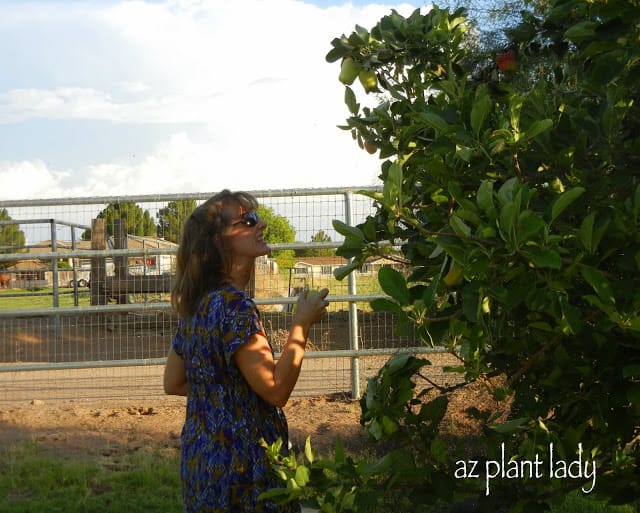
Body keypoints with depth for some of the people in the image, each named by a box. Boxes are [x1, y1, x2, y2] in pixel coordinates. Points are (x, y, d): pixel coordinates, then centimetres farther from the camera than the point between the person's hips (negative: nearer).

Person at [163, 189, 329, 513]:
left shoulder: (196, 303, 6)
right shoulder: (234, 304, -20)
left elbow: (173, 383, 14)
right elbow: (276, 389, -23)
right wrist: (301, 324, -16)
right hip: (239, 462, -9)